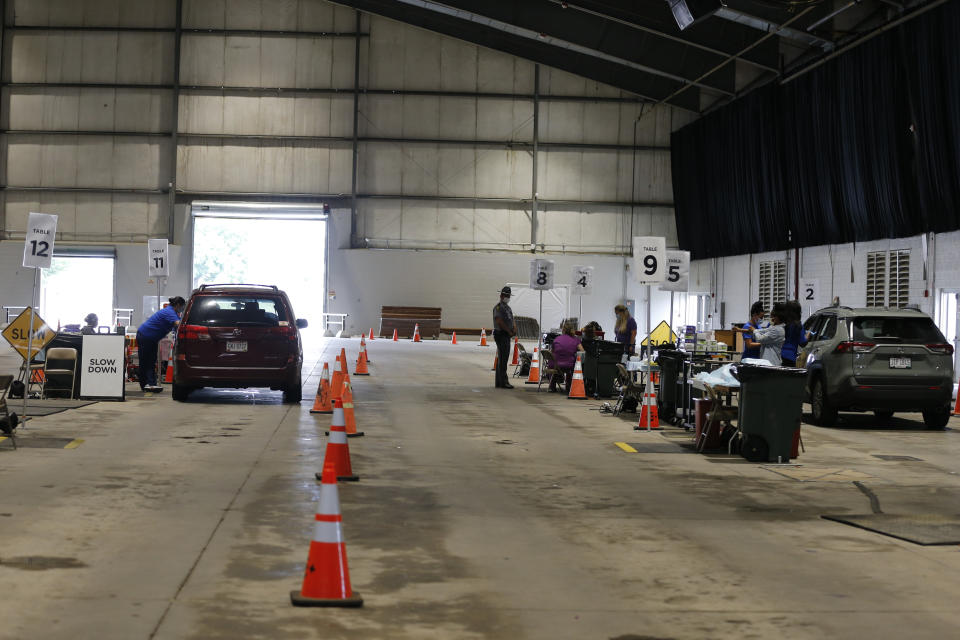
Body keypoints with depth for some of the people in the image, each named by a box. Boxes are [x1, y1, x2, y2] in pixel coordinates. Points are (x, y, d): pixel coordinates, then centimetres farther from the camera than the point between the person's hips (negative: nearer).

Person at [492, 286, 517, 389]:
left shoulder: (508, 307, 21)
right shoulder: (498, 307, -9)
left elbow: (512, 320, 21)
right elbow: (499, 321, -18)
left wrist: (514, 329, 0)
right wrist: (509, 331, -15)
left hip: (507, 335, 10)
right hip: (500, 334, -10)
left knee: (502, 358, 11)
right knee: (502, 359, -11)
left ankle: (498, 382, 16)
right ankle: (503, 382, -13)